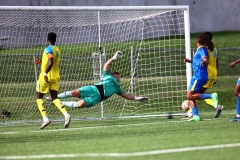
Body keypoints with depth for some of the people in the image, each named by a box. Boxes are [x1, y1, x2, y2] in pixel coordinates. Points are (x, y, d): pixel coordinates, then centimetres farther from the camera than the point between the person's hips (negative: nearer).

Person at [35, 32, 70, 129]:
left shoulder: (48, 49, -13)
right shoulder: (57, 50, 14)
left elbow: (50, 63, -27)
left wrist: (45, 74, -26)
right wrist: (41, 62, 26)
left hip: (46, 77, -7)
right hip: (55, 77, 7)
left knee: (39, 97, 6)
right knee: (54, 98, 5)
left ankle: (45, 118, -8)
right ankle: (66, 115, -19)